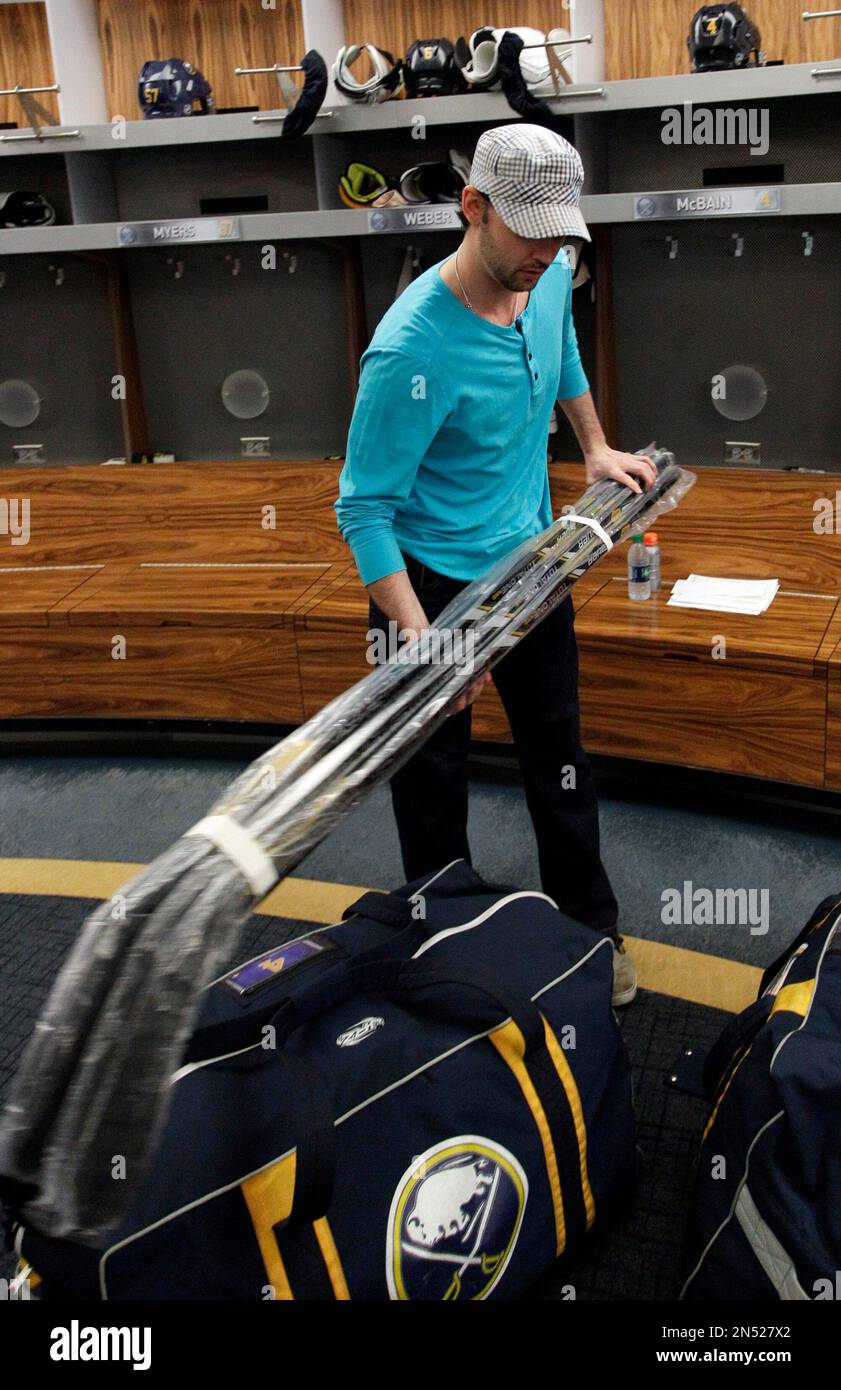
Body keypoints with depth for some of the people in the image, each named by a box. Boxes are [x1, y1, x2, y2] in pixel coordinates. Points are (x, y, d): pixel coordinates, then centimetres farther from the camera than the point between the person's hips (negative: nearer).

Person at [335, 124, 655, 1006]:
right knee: (432, 772, 8)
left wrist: (595, 448, 16)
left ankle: (592, 930, 36)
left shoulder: (550, 278, -7)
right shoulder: (412, 349, -30)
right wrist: (419, 641, -33)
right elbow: (363, 508, -26)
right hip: (432, 583, -6)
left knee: (558, 752, 18)